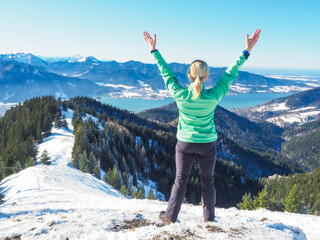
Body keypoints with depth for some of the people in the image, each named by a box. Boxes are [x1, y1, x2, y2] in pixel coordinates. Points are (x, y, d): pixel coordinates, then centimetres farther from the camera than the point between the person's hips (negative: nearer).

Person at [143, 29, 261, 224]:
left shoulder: (180, 95, -20)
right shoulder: (213, 97, -21)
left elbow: (166, 72, -8)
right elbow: (230, 74, -13)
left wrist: (154, 50, 3)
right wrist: (247, 51, -6)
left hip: (185, 143, 1)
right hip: (207, 144, 0)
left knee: (181, 179, 15)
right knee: (208, 180, 17)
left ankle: (171, 216, 26)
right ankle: (209, 217, 32)